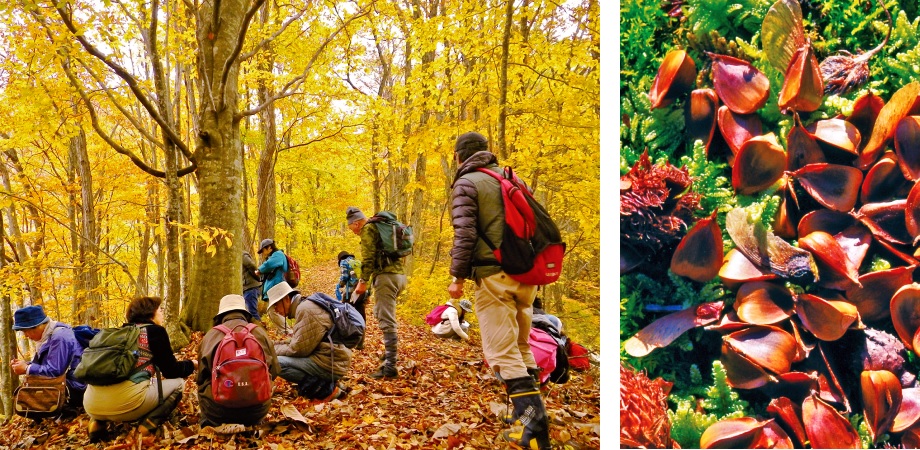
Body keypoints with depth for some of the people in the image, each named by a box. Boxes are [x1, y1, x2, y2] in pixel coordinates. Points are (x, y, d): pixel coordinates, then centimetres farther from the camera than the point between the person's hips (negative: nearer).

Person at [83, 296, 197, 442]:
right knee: (178, 382, 16)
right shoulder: (155, 331, 7)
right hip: (124, 401, -7)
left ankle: (98, 422, 14)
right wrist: (192, 364, 29)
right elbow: (171, 371, 11)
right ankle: (149, 425, -5)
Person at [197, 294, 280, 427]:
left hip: (218, 411, 0)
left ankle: (210, 423, 10)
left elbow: (201, 378, 13)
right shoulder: (260, 332, 5)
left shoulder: (210, 335, 4)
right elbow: (274, 371, 14)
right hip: (256, 410, 0)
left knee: (204, 387, 27)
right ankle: (249, 425, 13)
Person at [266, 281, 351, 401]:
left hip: (331, 364, -11)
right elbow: (298, 342, 19)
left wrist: (273, 350, -3)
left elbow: (298, 349, -16)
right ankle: (323, 382, 9)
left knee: (276, 363, -16)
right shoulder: (302, 307, 16)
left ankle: (325, 389, -12)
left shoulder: (305, 309, -15)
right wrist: (273, 345, 12)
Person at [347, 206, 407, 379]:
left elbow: (368, 257, -14)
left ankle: (390, 367, -13)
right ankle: (390, 352, 30)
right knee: (381, 314, 25)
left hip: (386, 276, -10)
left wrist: (363, 281, -14)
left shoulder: (368, 229, -3)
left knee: (386, 321, -11)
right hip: (399, 274, 10)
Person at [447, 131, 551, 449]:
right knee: (521, 345, 19)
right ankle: (530, 411, 22)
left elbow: (465, 233, -13)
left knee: (503, 351, -6)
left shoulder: (466, 183, -2)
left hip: (493, 276, -7)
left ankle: (532, 419, -16)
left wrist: (458, 276, -8)